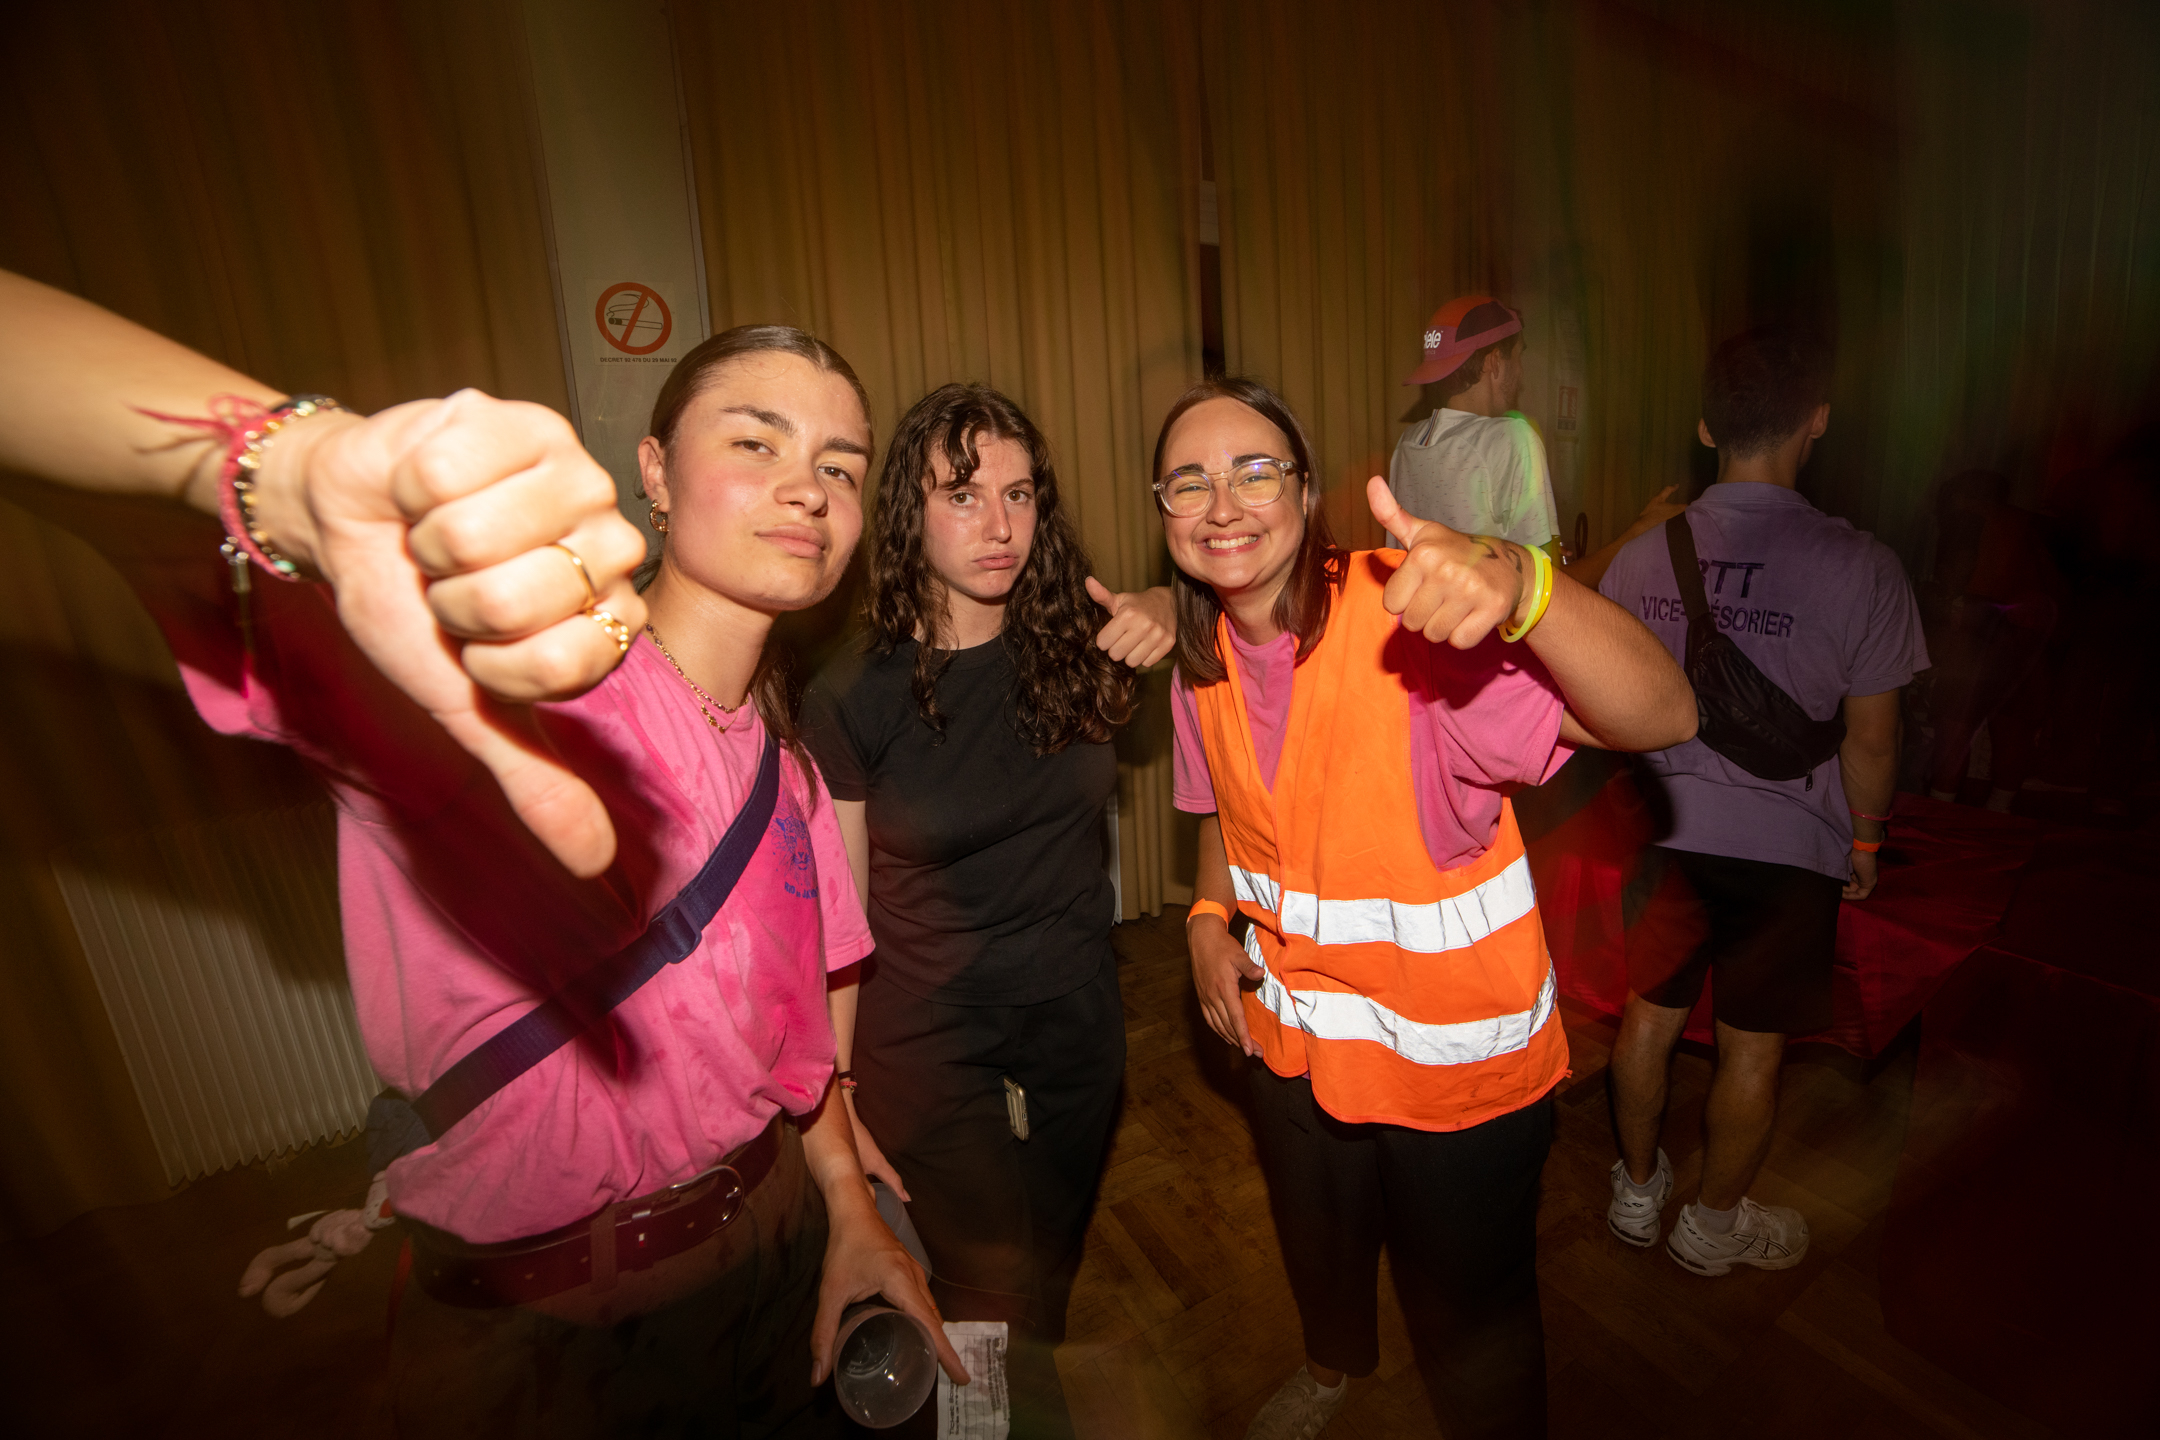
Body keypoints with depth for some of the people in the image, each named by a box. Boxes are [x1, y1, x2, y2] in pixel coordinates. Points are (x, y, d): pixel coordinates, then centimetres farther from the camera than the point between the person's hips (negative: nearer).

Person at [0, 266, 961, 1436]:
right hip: (538, 1340, -5)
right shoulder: (497, 652, -22)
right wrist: (304, 472, -52)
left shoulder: (787, 773, -1)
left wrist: (850, 1214, 1)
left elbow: (786, 1027, 8)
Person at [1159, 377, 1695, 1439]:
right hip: (1294, 1042, 6)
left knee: (1470, 1315, 21)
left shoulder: (1409, 616, -28)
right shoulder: (1204, 658, -7)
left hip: (1462, 1062, -5)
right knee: (1317, 1252, 33)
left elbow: (1662, 717, -39)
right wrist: (1209, 916, -6)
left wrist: (1519, 582, -57)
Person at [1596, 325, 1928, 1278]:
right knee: (1752, 1049, 15)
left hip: (1667, 831, 3)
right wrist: (1865, 841, 9)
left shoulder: (1642, 557, -5)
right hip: (1788, 843, -2)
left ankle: (1636, 1192, 39)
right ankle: (1715, 1226, 35)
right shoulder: (1859, 568, -14)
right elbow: (1870, 738, -7)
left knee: (1650, 1018, 19)